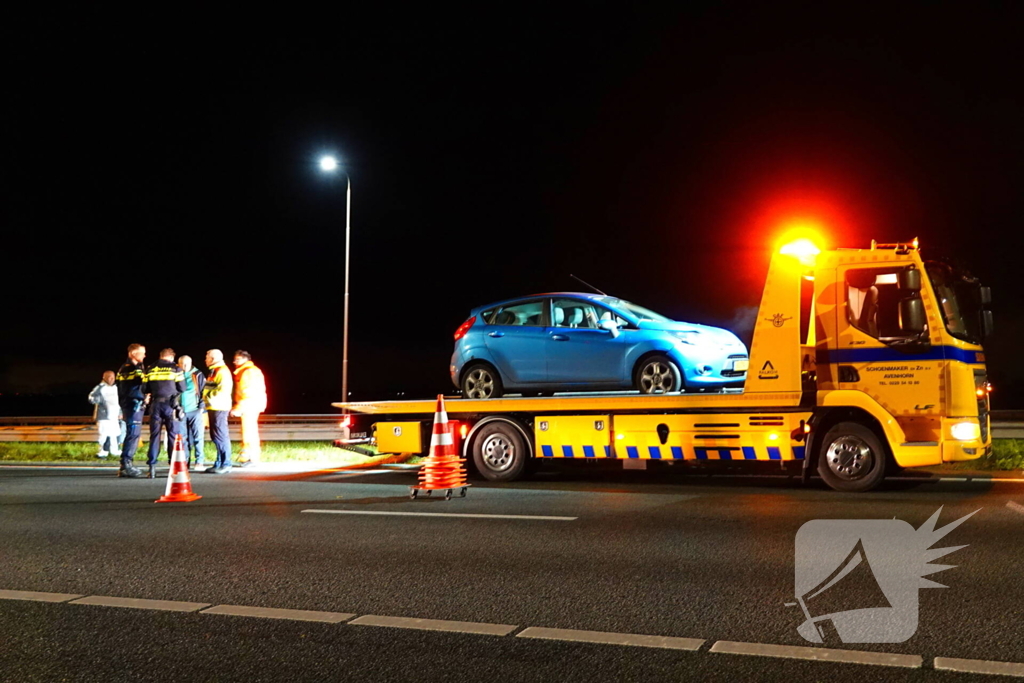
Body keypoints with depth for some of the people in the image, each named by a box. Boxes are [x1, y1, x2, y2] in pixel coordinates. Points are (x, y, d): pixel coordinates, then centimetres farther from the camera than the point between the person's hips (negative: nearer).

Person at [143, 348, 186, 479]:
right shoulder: (175, 369, 0)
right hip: (171, 404, -2)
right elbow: (182, 388, -1)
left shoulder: (150, 369, 6)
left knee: (154, 435, 7)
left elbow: (144, 389, 5)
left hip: (155, 404, 2)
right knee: (173, 435, 3)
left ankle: (152, 467, 3)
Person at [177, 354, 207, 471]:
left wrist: (202, 407, -3)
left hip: (195, 411, -2)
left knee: (197, 437, -4)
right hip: (180, 412, 2)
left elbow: (204, 391, 4)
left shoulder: (198, 375, 3)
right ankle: (185, 463, 10)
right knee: (184, 439, 5)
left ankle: (199, 462, -3)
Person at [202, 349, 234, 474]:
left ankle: (226, 464, -10)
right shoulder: (215, 371, 21)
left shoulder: (222, 371, -12)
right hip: (214, 408, 11)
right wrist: (206, 397, 13)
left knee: (220, 436, -11)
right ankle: (220, 463, 17)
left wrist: (210, 395, -16)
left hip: (219, 408, -11)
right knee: (216, 436, 12)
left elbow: (223, 388, -23)